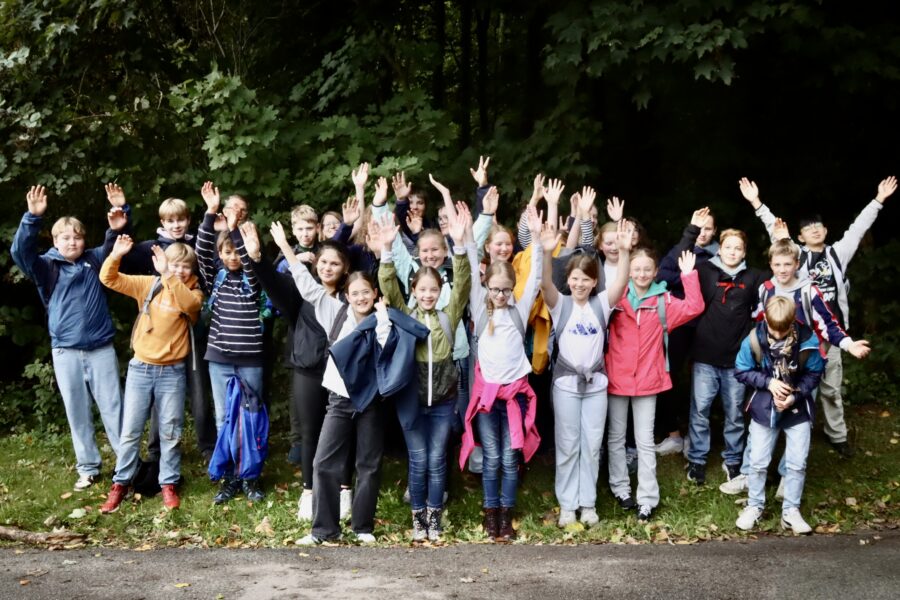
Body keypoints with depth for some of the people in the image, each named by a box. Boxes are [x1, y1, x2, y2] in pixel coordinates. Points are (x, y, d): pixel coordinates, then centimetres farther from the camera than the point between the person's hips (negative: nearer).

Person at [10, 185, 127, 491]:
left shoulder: (94, 260, 6)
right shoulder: (46, 267, 1)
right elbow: (20, 251, -14)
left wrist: (117, 226, -26)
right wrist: (33, 218, -28)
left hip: (101, 348, 0)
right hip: (66, 351, 0)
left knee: (113, 407, 4)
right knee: (77, 413, 7)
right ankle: (88, 468, 18)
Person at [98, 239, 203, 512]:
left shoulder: (193, 292, 0)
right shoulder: (148, 285, 3)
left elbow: (190, 303, -25)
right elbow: (109, 279, -3)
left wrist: (168, 276, -33)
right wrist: (115, 255, -21)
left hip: (172, 372, -1)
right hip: (140, 368, 1)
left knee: (170, 432, 6)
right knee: (130, 430, 5)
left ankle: (169, 484, 18)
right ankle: (121, 483, 16)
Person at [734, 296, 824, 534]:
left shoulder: (807, 341, -19)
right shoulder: (753, 340, -19)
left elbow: (814, 374, -5)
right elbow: (741, 371, -7)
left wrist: (794, 396, -17)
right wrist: (768, 382, -20)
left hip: (798, 409, 0)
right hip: (763, 408, 0)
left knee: (797, 463, 5)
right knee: (758, 462, 7)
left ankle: (791, 511, 20)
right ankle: (754, 506, 26)